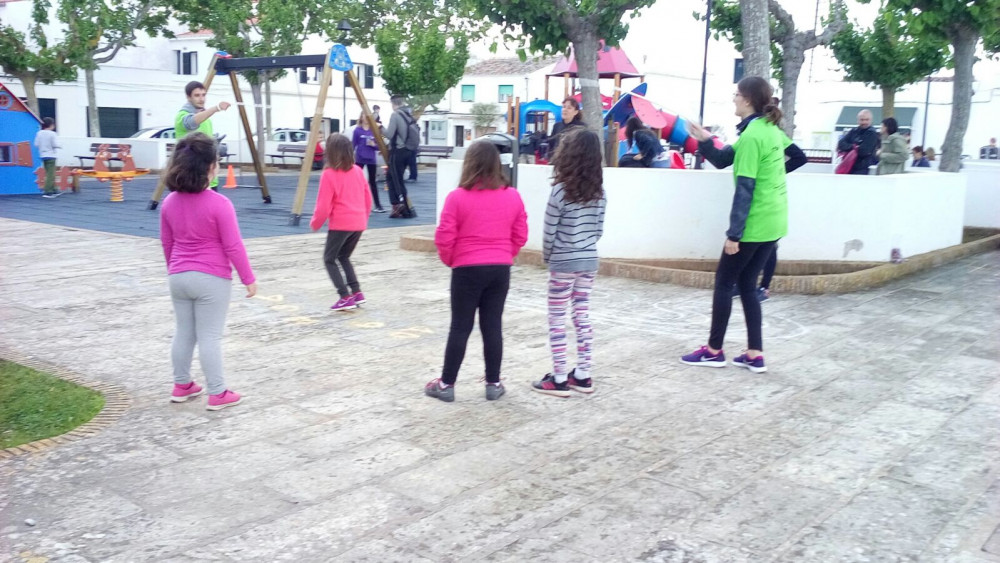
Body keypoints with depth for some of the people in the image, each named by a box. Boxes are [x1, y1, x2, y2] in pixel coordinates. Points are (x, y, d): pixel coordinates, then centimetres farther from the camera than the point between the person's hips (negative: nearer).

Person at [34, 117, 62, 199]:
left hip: (43, 156, 7)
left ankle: (54, 190, 23)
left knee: (50, 174, 15)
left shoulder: (39, 133, 5)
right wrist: (60, 146, 5)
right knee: (50, 174, -6)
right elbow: (55, 144, -15)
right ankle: (47, 192, -11)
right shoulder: (52, 134, -11)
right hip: (51, 156, -7)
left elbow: (36, 144, 5)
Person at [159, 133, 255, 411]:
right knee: (210, 337, 0)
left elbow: (167, 243, 13)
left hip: (179, 277, 6)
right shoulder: (219, 204, -17)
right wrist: (248, 278, -4)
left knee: (183, 332, 17)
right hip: (212, 279, -6)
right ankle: (217, 394, 7)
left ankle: (181, 386, 29)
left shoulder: (169, 202, 2)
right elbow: (233, 247, -14)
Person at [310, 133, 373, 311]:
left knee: (329, 259, 9)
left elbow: (324, 205, -11)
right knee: (344, 257, 23)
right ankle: (357, 292, 13)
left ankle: (346, 297, -2)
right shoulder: (358, 171, 7)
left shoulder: (329, 174, -11)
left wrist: (315, 223, 5)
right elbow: (368, 198, 14)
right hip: (359, 223, 6)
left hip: (341, 224, -6)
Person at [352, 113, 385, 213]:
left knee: (372, 181, 6)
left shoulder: (374, 130, 3)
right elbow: (353, 145, -2)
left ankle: (378, 205, 8)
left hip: (371, 159, 2)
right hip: (359, 159, -2)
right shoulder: (357, 130, -3)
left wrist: (373, 144, -15)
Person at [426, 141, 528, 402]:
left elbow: (444, 237, -11)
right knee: (493, 326, 10)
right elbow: (520, 236, 5)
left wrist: (449, 260, 7)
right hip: (501, 270, 3)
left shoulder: (457, 197, -11)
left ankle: (446, 384, 13)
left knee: (460, 327, 5)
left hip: (468, 270, -3)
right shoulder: (513, 196, 0)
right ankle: (493, 384, 16)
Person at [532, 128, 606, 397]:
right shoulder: (599, 191, 2)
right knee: (583, 318, 13)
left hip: (564, 263, -6)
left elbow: (549, 231, -13)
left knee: (557, 320, 4)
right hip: (589, 261, 6)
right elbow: (599, 229, 7)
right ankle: (583, 376, 19)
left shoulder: (561, 190, -16)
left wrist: (547, 255, 4)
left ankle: (559, 380, 7)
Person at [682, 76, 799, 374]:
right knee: (747, 285, 14)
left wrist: (733, 233, -18)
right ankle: (755, 355, 14)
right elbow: (723, 160, 14)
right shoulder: (770, 129, 11)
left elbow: (745, 190, -20)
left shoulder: (751, 136, -18)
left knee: (724, 283, 4)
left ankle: (714, 351, 14)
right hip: (773, 222, 9)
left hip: (754, 224, -9)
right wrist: (704, 141, -3)